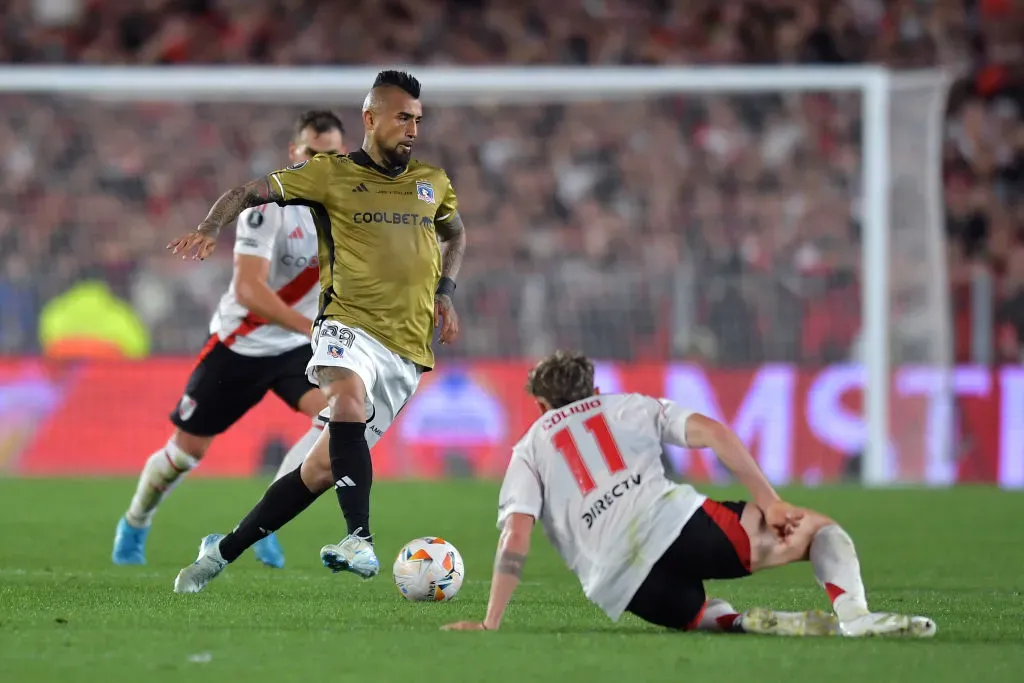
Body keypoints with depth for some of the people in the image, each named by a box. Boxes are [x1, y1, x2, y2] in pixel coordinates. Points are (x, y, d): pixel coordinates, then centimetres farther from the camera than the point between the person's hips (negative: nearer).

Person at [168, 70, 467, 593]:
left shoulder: (433, 183, 15)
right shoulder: (332, 174, 3)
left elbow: (456, 234, 35)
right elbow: (249, 192, 4)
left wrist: (445, 290, 17)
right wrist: (211, 228, -16)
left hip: (406, 348, 3)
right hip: (349, 324, -3)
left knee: (324, 467, 0)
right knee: (349, 402, -38)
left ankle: (223, 551, 13)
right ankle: (360, 540, -42)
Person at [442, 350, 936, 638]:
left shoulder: (529, 452, 25)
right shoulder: (632, 407, 27)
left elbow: (516, 537, 7)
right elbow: (713, 433, 9)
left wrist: (490, 624, 6)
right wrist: (770, 504, 9)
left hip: (622, 586, 0)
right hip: (673, 522, 0)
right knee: (819, 528, 14)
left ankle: (751, 625, -18)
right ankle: (853, 614, -20)